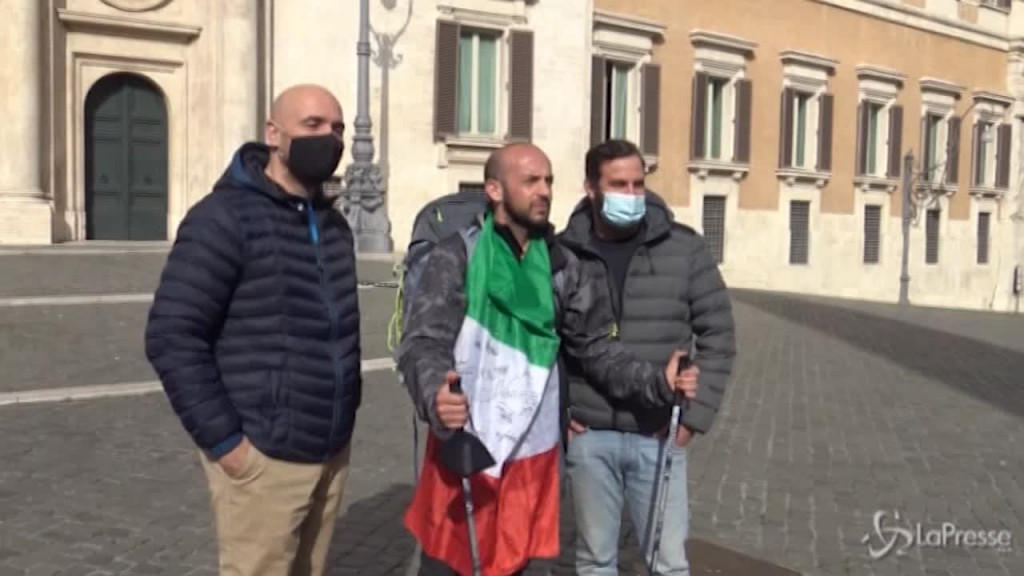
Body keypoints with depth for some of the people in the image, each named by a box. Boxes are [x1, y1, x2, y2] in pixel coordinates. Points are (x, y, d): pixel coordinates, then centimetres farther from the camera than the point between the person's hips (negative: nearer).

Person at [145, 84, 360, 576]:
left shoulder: (332, 226, 12)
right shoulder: (226, 218, -12)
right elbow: (172, 337, -16)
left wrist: (345, 409, 13)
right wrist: (223, 440, -17)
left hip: (332, 452, 7)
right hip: (263, 457, -7)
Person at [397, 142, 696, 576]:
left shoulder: (561, 265, 2)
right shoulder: (456, 257, -9)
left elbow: (596, 346, 4)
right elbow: (423, 343, -17)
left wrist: (655, 381, -12)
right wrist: (435, 396, -39)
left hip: (533, 452, 4)